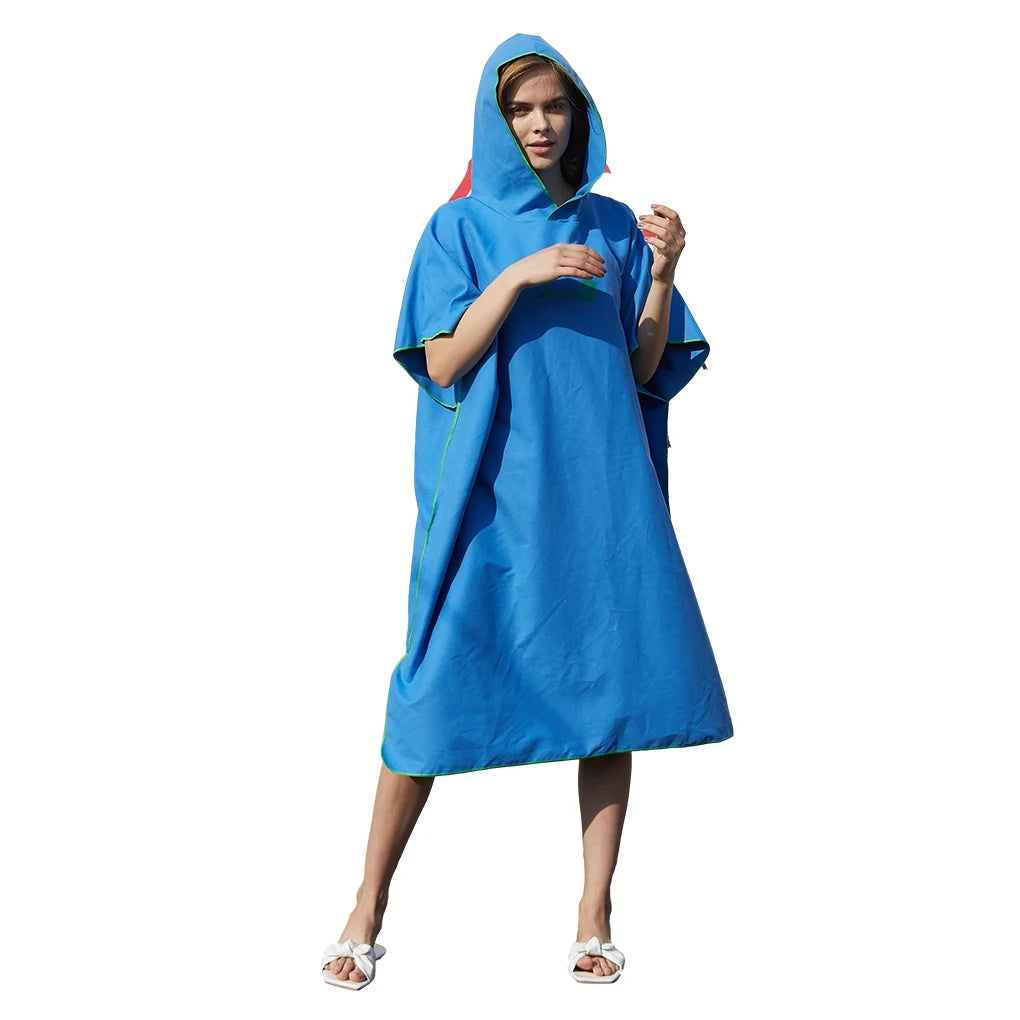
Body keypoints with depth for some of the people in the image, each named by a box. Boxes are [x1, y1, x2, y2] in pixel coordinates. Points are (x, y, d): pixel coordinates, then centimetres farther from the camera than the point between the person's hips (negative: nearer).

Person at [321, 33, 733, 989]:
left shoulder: (612, 226, 12)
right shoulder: (460, 229, 5)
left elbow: (645, 366, 8)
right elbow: (441, 363, -6)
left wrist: (662, 273, -7)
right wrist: (518, 276, -17)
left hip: (598, 486, 3)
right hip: (491, 491, -2)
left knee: (612, 688, -1)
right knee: (441, 688, -4)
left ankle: (595, 913, 10)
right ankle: (369, 908, 10)